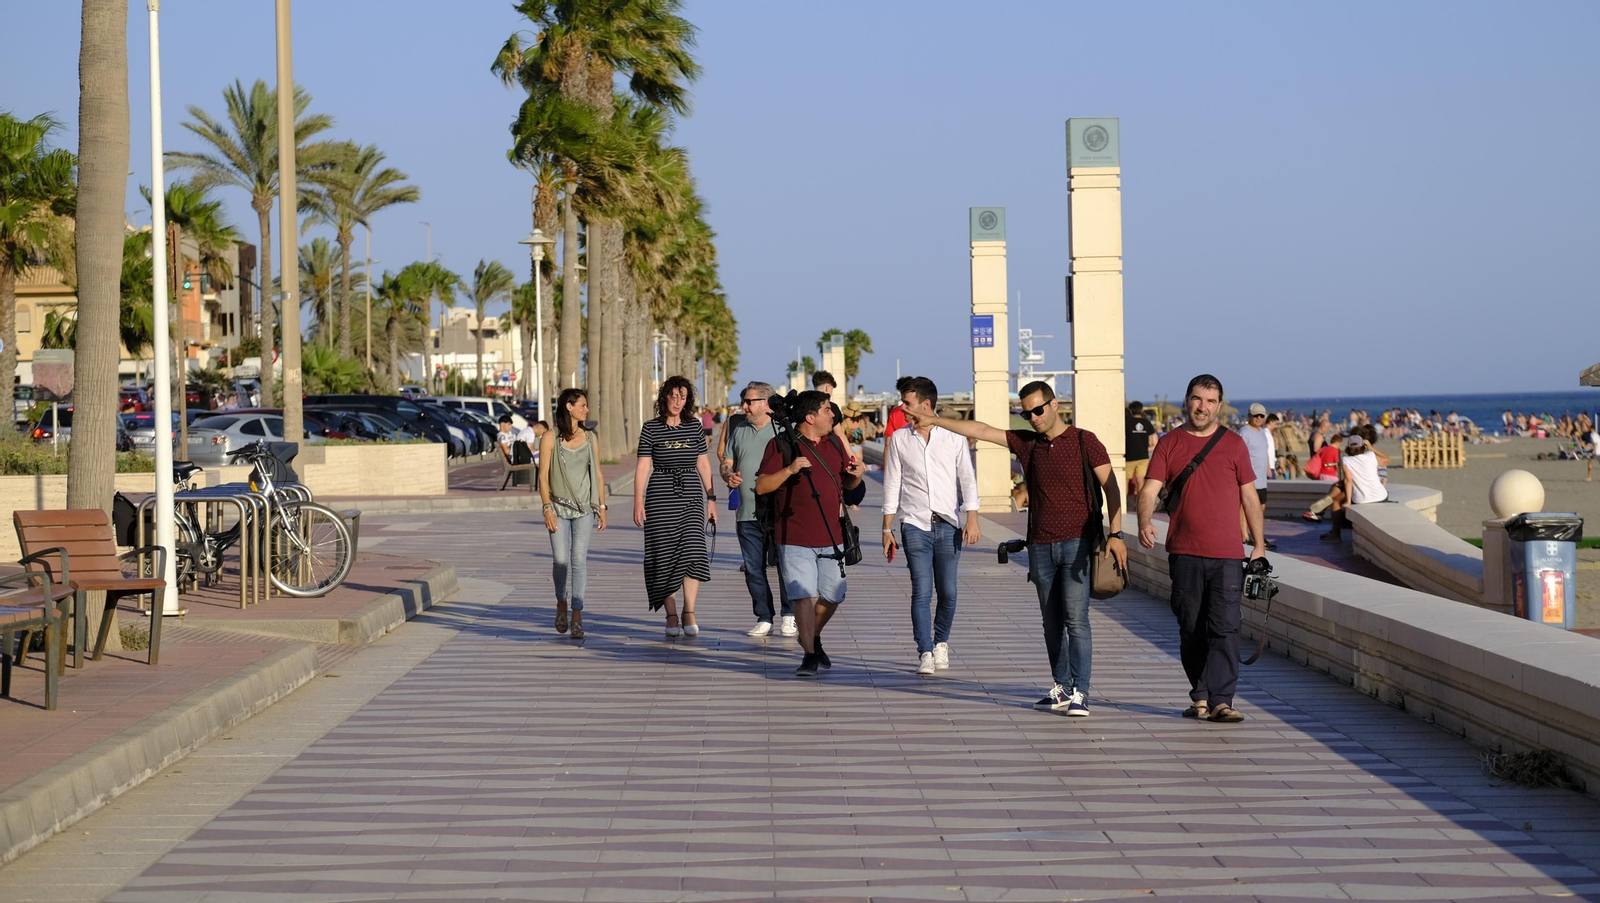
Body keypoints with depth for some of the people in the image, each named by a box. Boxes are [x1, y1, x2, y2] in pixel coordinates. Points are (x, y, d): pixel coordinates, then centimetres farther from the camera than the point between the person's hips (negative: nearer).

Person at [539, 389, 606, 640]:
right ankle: (561, 603, 20)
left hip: (584, 508, 2)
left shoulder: (589, 438, 8)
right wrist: (547, 508, -11)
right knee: (560, 560, -6)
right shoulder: (550, 437, -2)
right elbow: (543, 475, -4)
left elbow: (597, 475, 12)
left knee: (579, 560, -6)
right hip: (559, 507, -2)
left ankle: (577, 615, -4)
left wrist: (602, 507, 8)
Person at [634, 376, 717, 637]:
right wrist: (638, 502, -8)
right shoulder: (651, 428, 0)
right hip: (660, 496, -1)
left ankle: (689, 612, -8)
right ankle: (671, 616, 6)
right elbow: (642, 466, -2)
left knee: (692, 550, -13)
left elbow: (703, 464, 12)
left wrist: (711, 499, 9)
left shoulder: (695, 426, 7)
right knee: (665, 555, 0)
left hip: (691, 497, 2)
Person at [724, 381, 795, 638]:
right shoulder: (739, 430, 14)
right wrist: (728, 475, -3)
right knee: (753, 569, 6)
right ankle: (764, 618, 15)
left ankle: (789, 616, 11)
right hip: (747, 513, 4)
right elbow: (727, 462, 19)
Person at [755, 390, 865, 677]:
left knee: (832, 597, 10)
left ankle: (814, 638, 35)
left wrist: (855, 475, -2)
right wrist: (789, 470, -24)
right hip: (795, 539, -6)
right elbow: (761, 486, -10)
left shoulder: (834, 443, 12)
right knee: (804, 597, -10)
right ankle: (809, 656, -4)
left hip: (831, 538, 6)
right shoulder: (781, 445, -6)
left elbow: (846, 484, 21)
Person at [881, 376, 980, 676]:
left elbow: (967, 479, 2)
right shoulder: (900, 441, 5)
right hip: (915, 525, 0)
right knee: (921, 592, -8)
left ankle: (941, 643, 26)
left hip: (948, 525, 0)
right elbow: (892, 486, 8)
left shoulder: (953, 438, 3)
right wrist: (887, 529, 6)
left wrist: (972, 519, -8)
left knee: (948, 592, 5)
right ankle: (926, 653, -3)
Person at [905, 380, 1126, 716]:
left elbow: (1111, 487, -4)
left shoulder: (1084, 441, -3)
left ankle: (1079, 693, -10)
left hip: (1076, 543, -5)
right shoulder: (1026, 442, 11)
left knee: (1076, 619, -10)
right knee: (1052, 622, 7)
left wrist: (1115, 533, -12)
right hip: (1041, 546, 5)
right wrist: (933, 421, 12)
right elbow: (981, 430, 13)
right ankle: (1062, 688, 14)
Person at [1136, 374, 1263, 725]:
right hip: (1184, 553, 1)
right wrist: (1145, 523, -23)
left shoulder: (1234, 444, 8)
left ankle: (1220, 701, -13)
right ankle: (1200, 697, 19)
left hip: (1227, 554, -1)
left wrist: (1259, 544, 10)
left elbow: (1249, 496, 12)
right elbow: (1150, 488, -3)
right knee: (1191, 630, 8)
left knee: (1224, 629, -9)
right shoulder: (1170, 444, 6)